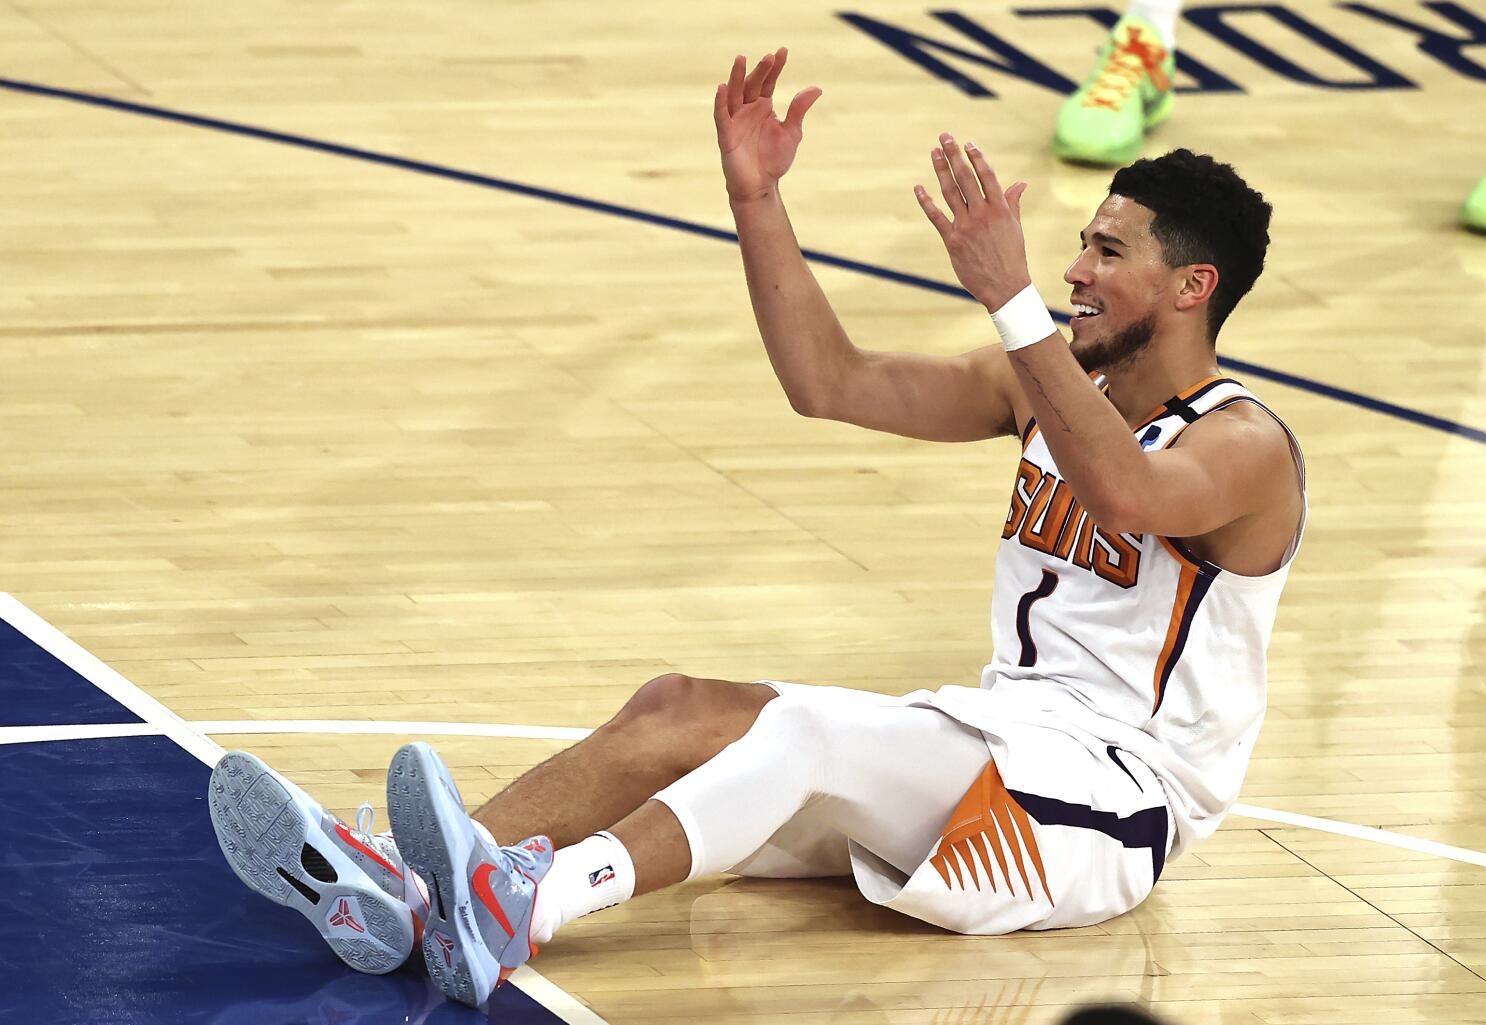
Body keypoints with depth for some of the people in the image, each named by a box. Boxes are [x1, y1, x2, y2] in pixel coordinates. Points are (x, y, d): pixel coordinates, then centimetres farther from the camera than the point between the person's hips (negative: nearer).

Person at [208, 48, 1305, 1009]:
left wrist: (1011, 297, -41)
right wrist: (757, 202, -1)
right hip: (1001, 739, 8)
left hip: (1110, 801, -8)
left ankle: (522, 906, -51)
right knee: (680, 709, -11)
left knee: (811, 726, -33)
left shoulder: (1246, 447, -10)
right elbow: (832, 381, 11)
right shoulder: (1053, 383, 15)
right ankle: (398, 891, -27)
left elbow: (1126, 499, -35)